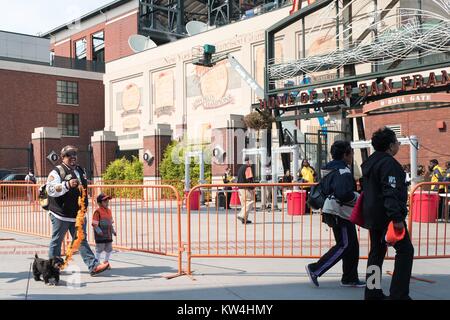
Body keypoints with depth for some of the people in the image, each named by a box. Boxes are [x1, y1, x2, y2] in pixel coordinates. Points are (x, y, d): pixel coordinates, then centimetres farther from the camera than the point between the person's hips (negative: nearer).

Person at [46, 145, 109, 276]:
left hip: (78, 214, 6)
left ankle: (93, 266, -2)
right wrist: (67, 185, -36)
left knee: (82, 240, 4)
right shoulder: (57, 171, -8)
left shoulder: (80, 170, 15)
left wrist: (84, 206, 29)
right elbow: (51, 189, -23)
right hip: (61, 215, -6)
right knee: (56, 241, 7)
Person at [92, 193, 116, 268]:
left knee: (109, 249, 13)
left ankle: (106, 261, 30)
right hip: (100, 235, -7)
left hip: (108, 234, 7)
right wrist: (99, 231, -24)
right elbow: (94, 223, -17)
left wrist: (113, 231, 15)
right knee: (99, 248, 1)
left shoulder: (109, 210, 10)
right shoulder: (97, 211, -13)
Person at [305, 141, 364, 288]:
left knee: (352, 245, 15)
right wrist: (356, 197, -13)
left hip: (335, 213, 10)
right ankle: (315, 270, -3)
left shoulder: (331, 168, 14)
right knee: (344, 245, -3)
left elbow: (324, 189, 23)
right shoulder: (343, 171, -18)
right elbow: (344, 193, -31)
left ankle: (350, 278, 22)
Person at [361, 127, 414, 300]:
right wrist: (397, 218, -27)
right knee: (405, 250, -2)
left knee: (377, 251, 14)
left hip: (372, 214, 10)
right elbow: (390, 193, -24)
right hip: (387, 215, -9)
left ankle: (372, 292, 17)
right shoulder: (388, 163, -16)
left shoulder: (369, 162, 14)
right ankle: (399, 294, -4)